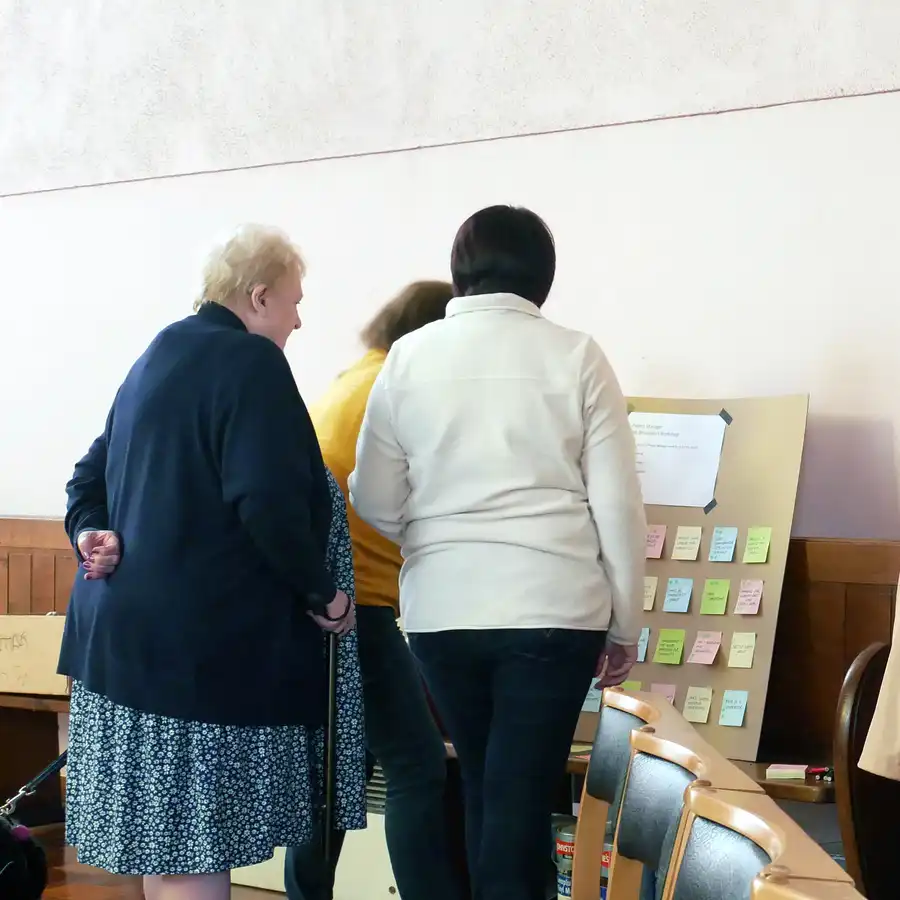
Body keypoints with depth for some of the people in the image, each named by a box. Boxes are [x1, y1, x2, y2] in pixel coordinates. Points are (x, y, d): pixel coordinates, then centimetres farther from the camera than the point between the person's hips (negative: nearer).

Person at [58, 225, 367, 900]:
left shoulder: (160, 356, 17)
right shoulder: (251, 362, -11)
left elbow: (93, 472, 21)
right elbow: (268, 503, -21)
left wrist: (94, 533, 5)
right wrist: (321, 593, -10)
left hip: (131, 626, 9)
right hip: (203, 637, -9)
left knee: (167, 840, 15)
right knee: (195, 845, -4)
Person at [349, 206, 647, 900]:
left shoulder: (408, 357, 3)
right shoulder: (574, 355, -2)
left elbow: (375, 501, 4)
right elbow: (618, 504, -2)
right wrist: (625, 626, 7)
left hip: (442, 608, 3)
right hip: (553, 608, -2)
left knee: (483, 787, 20)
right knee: (522, 797, 3)